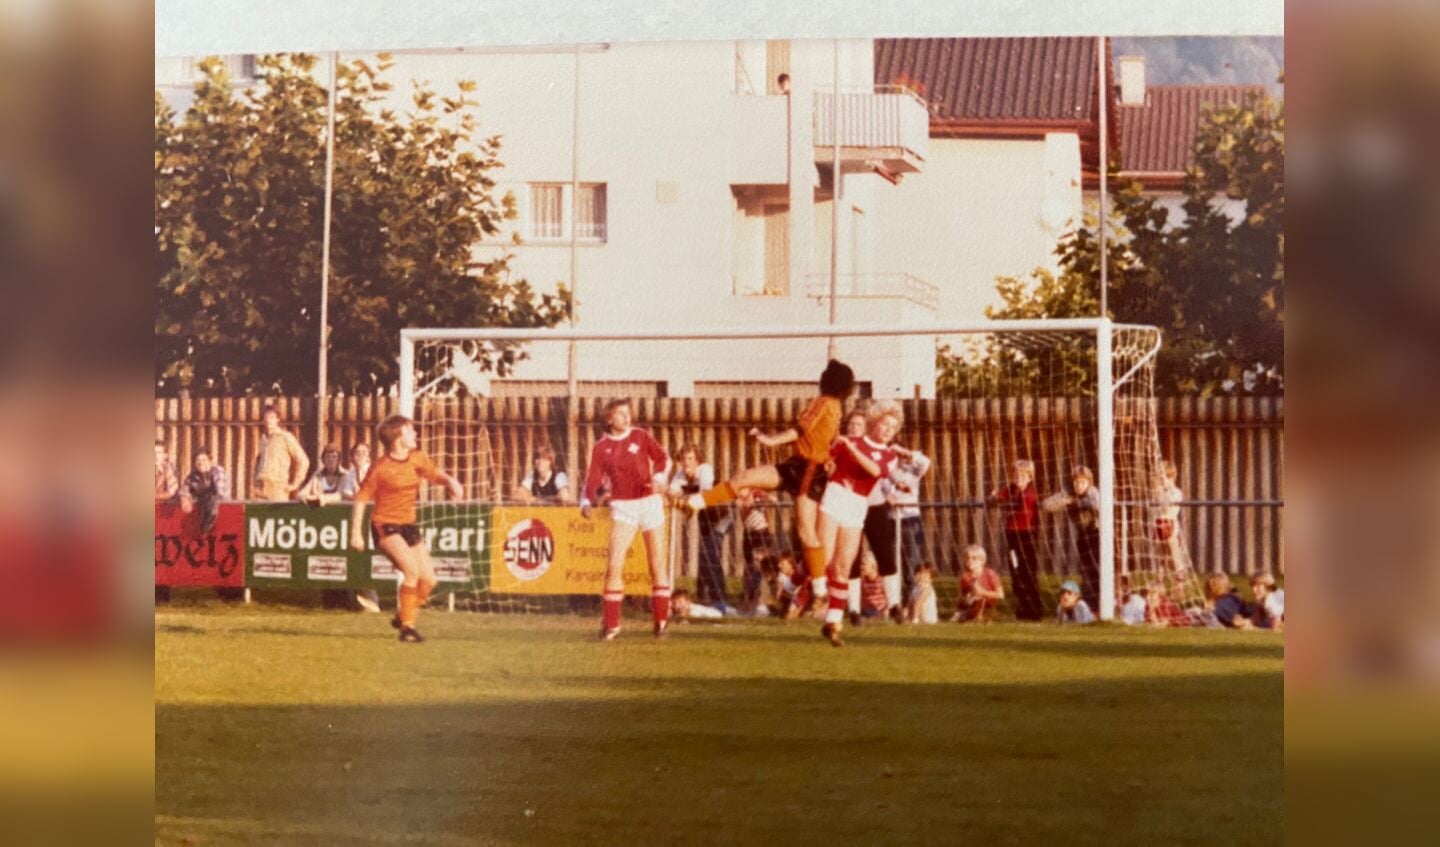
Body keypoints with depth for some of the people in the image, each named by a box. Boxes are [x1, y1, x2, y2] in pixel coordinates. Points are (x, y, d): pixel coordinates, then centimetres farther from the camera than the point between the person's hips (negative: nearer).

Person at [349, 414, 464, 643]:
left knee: (428, 579, 3)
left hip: (408, 525, 7)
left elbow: (435, 474, 17)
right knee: (412, 571, -24)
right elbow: (361, 498, -9)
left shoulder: (417, 459, 4)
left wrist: (451, 481, -7)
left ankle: (402, 617, 25)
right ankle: (407, 626, -12)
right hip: (385, 525, -7)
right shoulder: (381, 466, -13)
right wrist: (356, 533, -12)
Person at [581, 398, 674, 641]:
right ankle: (610, 623, -3)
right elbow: (593, 478, -4)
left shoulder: (640, 436, 3)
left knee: (657, 563, 4)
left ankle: (661, 619, 14)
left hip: (649, 501, 1)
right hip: (622, 507, -1)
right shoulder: (601, 448, 2)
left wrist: (659, 478, -16)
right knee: (614, 565, -9)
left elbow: (662, 458, 3)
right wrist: (587, 502, -20)